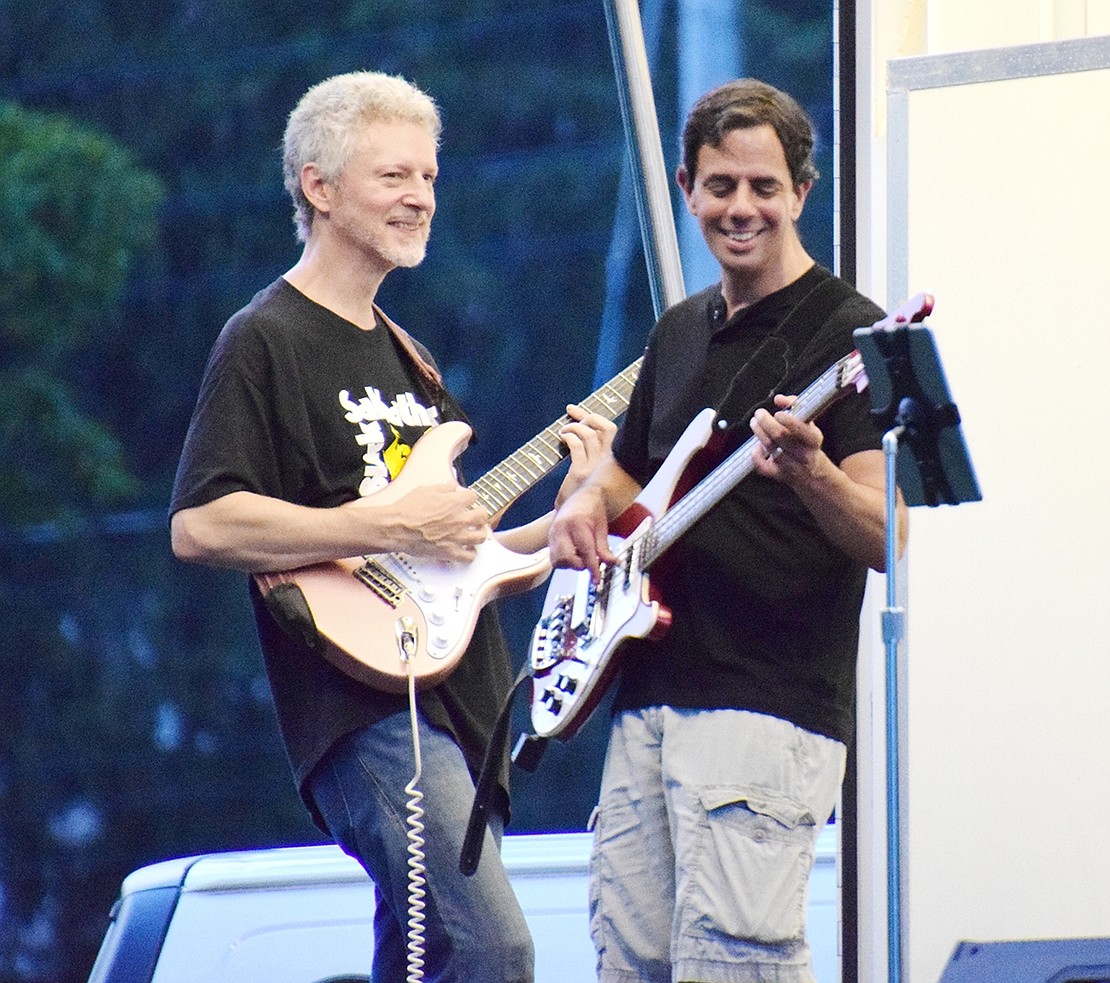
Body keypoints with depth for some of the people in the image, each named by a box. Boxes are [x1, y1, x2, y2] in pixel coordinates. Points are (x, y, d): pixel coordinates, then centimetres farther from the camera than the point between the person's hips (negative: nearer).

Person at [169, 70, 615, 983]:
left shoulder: (406, 358, 23)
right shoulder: (267, 341, -4)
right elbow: (200, 524, -16)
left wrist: (568, 513, 10)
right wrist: (389, 524, -17)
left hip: (457, 708, 9)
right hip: (362, 710, -9)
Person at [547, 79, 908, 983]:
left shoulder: (846, 333, -6)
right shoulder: (681, 331, 17)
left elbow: (890, 540, -15)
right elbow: (630, 468, 32)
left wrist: (809, 474, -35)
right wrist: (587, 505, 8)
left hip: (771, 702, -8)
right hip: (650, 697, 8)